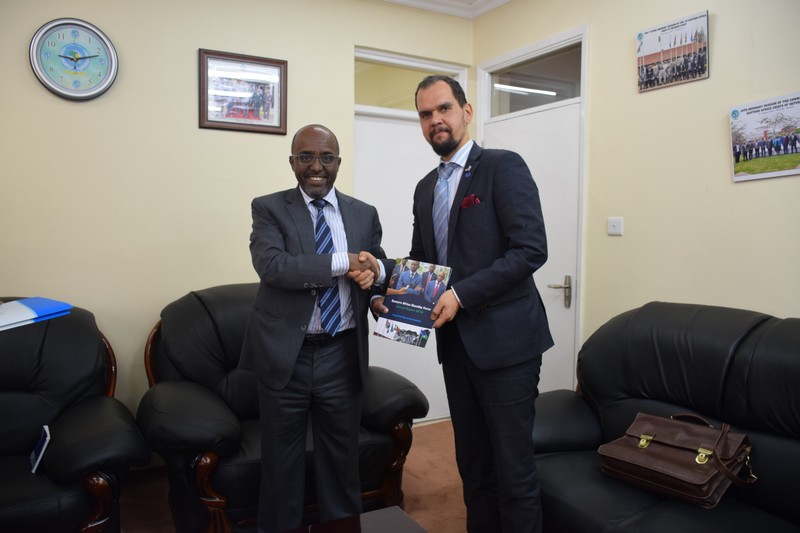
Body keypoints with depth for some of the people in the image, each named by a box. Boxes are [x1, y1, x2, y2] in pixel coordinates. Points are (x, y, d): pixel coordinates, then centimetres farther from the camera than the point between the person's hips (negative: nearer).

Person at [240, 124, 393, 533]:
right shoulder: (269, 208, -1)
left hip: (343, 355, 3)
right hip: (285, 354, -2)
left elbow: (383, 269, 10)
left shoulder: (364, 214, 8)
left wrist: (375, 269, -14)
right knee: (281, 460, 13)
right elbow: (271, 265, -17)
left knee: (342, 457, 16)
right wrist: (345, 262, -22)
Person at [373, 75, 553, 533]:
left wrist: (462, 294, -21)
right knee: (472, 462, 17)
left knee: (513, 466, 3)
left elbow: (531, 250, -16)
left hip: (504, 338, -6)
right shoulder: (425, 188, 14)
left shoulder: (504, 166, -7)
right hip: (456, 340, 7)